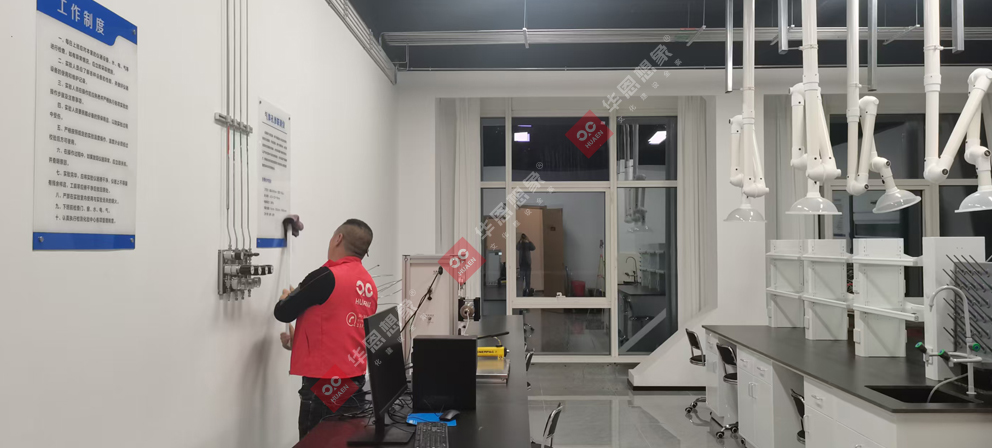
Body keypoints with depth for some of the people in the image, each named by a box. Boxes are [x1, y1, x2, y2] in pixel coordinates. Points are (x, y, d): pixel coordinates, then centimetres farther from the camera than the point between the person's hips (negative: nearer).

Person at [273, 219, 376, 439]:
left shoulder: (326, 276, -16)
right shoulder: (368, 284, 7)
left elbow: (283, 313, -6)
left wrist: (286, 298, 15)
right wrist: (300, 340, 24)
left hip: (325, 383, -7)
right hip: (355, 379, 7)